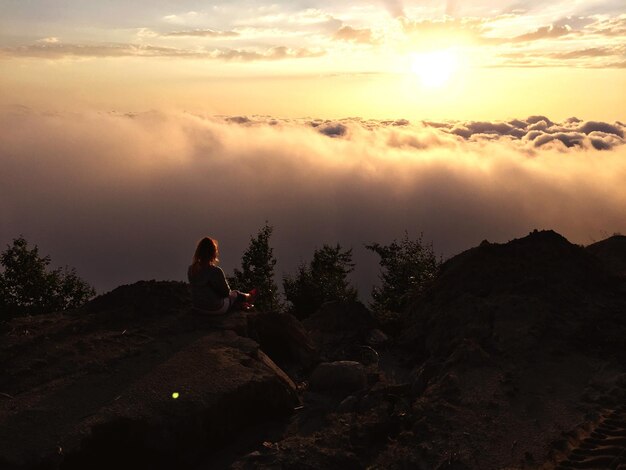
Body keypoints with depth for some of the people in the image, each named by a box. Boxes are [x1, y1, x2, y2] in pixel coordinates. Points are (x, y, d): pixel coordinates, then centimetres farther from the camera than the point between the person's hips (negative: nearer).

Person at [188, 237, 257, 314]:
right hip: (215, 309, -5)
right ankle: (249, 297, 56)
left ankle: (240, 305, 53)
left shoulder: (191, 269, -10)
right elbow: (226, 292, -17)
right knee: (235, 294, 24)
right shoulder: (215, 271, -31)